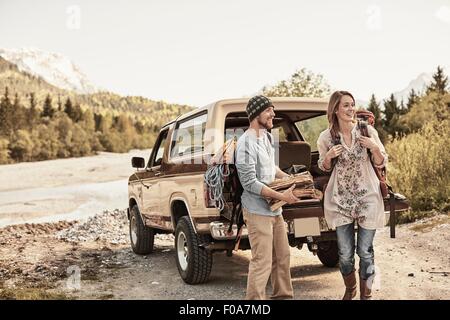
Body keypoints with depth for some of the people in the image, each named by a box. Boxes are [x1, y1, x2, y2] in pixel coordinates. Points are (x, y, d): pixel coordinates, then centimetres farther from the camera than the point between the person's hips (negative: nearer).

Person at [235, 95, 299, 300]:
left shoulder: (267, 137, 11)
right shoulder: (246, 143, -17)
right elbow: (250, 183, -20)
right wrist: (281, 196, -21)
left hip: (274, 210, 9)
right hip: (258, 211, -9)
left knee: (283, 256, 17)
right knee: (262, 263, -9)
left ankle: (283, 295, 30)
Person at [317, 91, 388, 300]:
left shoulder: (367, 130, -7)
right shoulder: (326, 137, -6)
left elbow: (381, 164, 2)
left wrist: (375, 148, -18)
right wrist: (329, 156, -12)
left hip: (367, 197, -1)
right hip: (340, 199, 1)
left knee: (365, 251, 5)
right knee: (345, 253, 8)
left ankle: (366, 294, 24)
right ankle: (350, 290, 34)